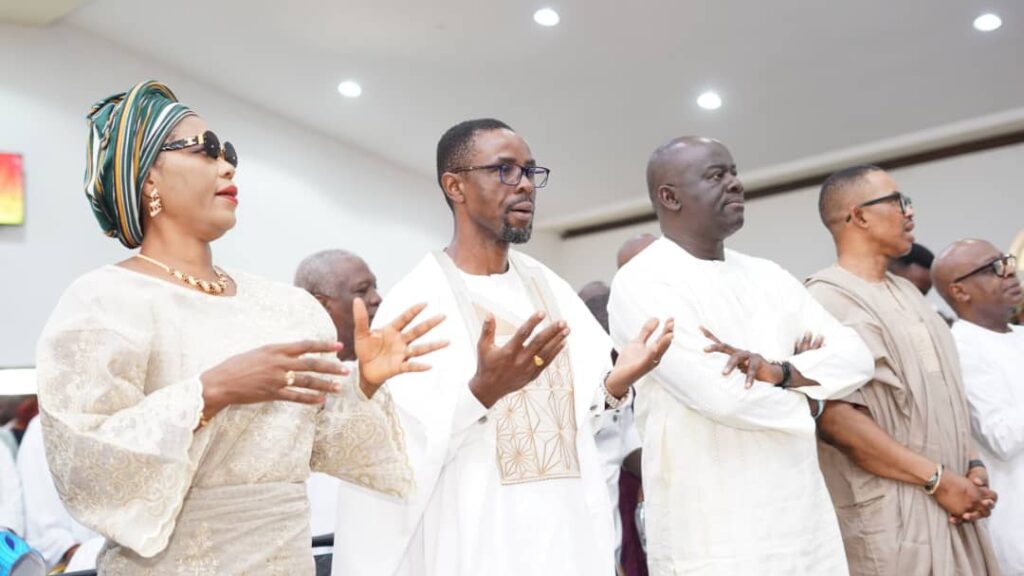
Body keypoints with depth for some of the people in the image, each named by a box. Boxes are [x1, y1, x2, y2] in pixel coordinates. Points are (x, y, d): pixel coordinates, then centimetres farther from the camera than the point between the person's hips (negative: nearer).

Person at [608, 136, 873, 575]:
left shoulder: (767, 276, 11)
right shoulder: (642, 282, -11)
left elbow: (855, 358, 5)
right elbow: (721, 394, -20)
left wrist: (779, 371, -15)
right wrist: (806, 400, -2)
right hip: (712, 532, -6)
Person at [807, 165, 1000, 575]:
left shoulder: (906, 291, 15)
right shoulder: (828, 299, -13)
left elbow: (946, 393, 19)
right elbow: (835, 418, -21)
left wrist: (973, 467, 3)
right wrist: (937, 480, -16)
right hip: (889, 517, -8)